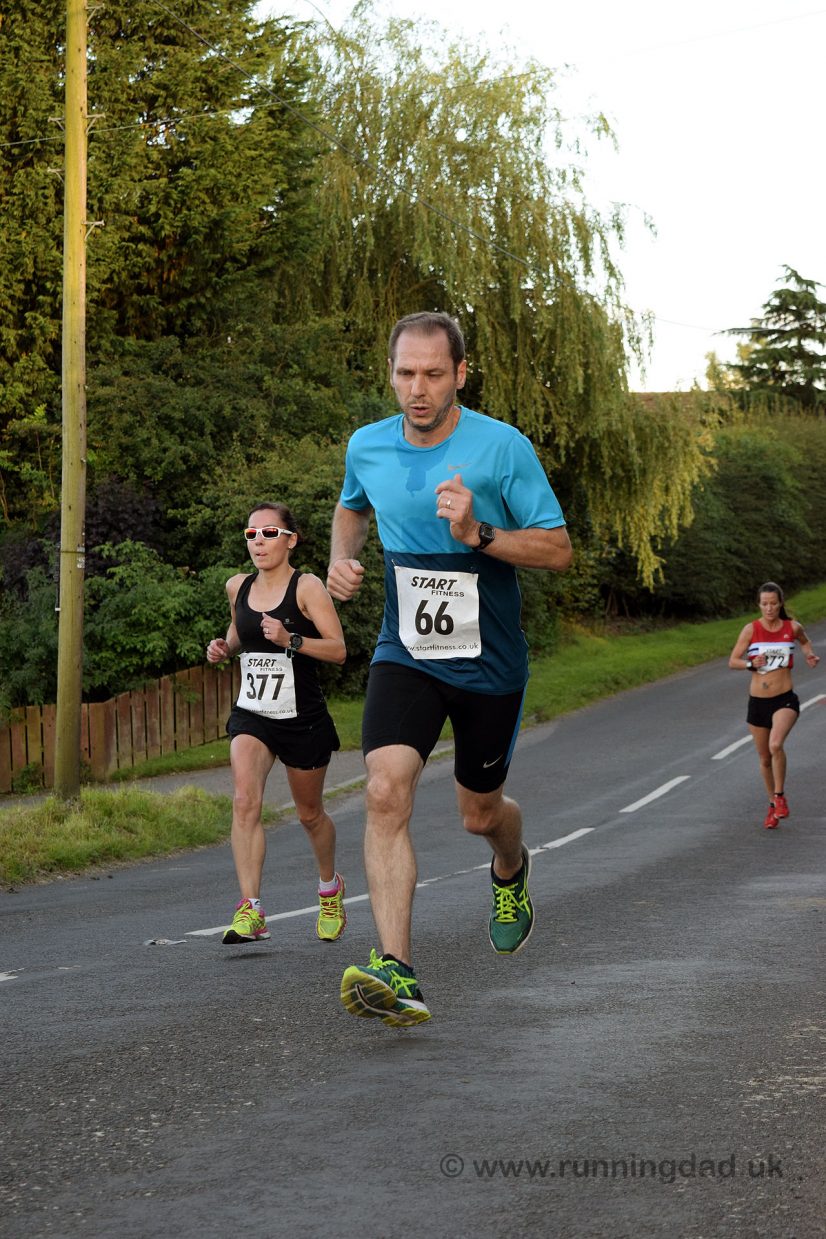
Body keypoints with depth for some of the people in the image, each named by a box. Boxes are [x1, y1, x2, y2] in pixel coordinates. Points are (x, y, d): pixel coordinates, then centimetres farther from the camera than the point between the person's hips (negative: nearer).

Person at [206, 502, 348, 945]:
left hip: (303, 718, -3)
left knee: (309, 813, 14)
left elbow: (338, 649, -16)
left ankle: (330, 888, 44)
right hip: (251, 715, 3)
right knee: (244, 801, -22)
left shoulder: (307, 587, -10)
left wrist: (291, 640, -29)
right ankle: (250, 911, -26)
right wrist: (225, 648, 4)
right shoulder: (238, 587, 5)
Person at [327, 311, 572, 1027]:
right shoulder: (368, 447, -1)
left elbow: (558, 550, -11)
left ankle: (511, 869, 52)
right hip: (404, 655, 2)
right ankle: (397, 974, -27)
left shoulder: (503, 448, -13)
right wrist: (342, 559, 2)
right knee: (386, 793, -21)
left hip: (489, 665, -2)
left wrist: (479, 533, -26)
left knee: (480, 814, 13)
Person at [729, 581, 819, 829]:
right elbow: (732, 661, -1)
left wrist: (810, 655, 4)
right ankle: (773, 805, 33)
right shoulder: (751, 629, -3)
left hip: (785, 700, -2)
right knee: (764, 759, 12)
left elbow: (804, 641, 23)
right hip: (757, 702, 2)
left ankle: (780, 796, -9)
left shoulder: (792, 627, -1)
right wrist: (750, 664, -20)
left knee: (776, 745, -28)